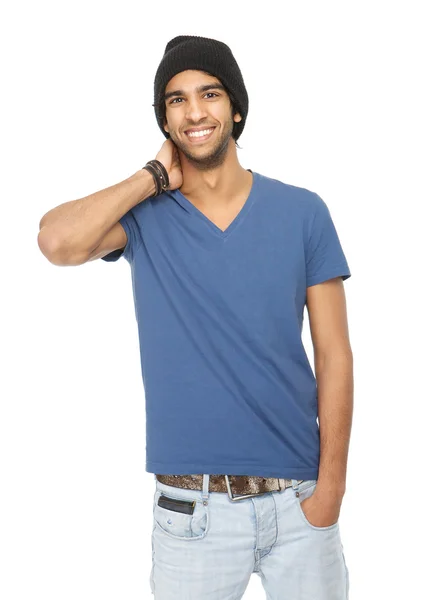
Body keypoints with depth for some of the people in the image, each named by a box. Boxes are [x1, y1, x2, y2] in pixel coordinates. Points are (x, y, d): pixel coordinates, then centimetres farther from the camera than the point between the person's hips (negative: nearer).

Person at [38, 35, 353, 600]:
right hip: (192, 510, 0)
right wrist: (154, 178, -10)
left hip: (299, 500, 1)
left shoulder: (302, 212, -1)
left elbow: (334, 355, -1)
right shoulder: (145, 216, -1)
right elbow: (58, 242, -22)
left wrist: (330, 486, -5)